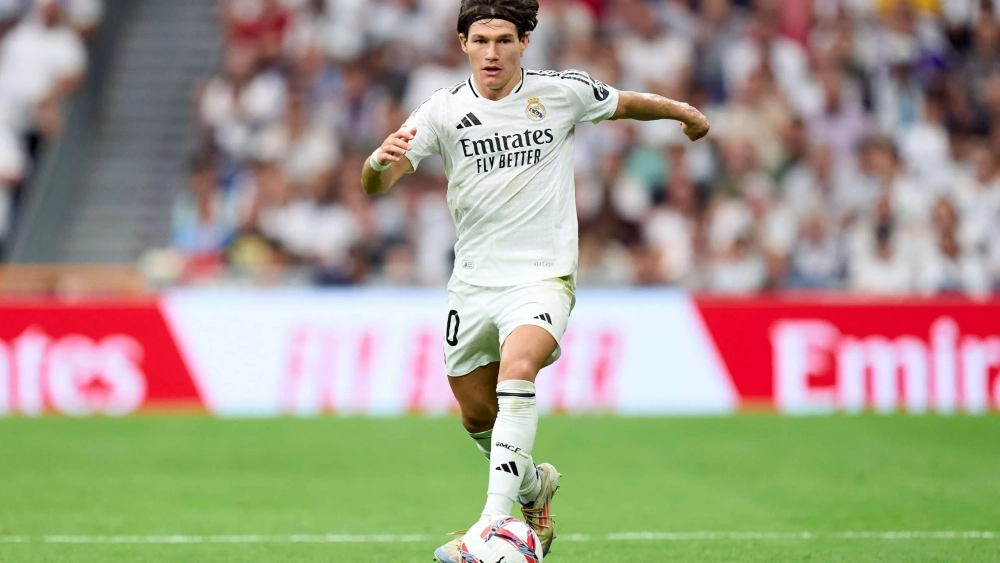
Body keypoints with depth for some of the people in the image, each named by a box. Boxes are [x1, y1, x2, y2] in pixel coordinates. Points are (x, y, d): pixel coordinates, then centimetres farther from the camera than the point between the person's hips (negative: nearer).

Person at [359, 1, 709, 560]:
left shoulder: (562, 92, -3)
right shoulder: (444, 109, -4)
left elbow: (625, 104, 19)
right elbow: (376, 186, -12)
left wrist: (683, 111, 34)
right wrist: (380, 161, -36)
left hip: (542, 277, -3)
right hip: (473, 280, 3)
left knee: (517, 370, -30)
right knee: (477, 416, 11)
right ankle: (534, 484, 44)